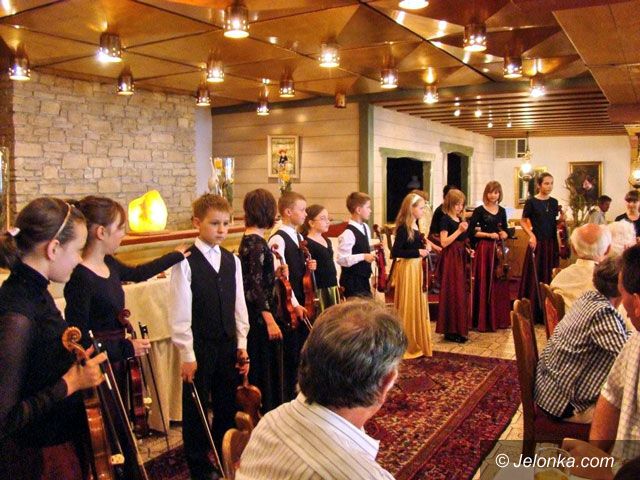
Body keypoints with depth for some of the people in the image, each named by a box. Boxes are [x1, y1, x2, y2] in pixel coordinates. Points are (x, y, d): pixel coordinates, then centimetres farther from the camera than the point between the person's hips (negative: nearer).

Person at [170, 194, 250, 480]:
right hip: (199, 347, -5)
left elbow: (239, 305, 9)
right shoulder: (185, 263, -12)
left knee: (228, 406, 15)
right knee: (196, 410, 10)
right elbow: (180, 314, -13)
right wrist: (187, 355, -13)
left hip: (228, 345, 5)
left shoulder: (232, 261, 5)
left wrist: (242, 344, 7)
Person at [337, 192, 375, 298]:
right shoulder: (348, 233, -21)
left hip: (364, 278, 9)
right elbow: (341, 259, -25)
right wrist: (363, 256, -25)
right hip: (352, 281, -9)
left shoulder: (365, 228, 7)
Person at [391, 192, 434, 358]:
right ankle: (407, 346, 11)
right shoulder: (403, 228, -17)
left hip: (417, 268, 9)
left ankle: (417, 344, 28)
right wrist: (418, 252, -21)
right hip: (408, 269, -9)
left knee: (418, 306, 16)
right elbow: (395, 252, -22)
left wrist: (425, 246, -1)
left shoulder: (415, 226, 9)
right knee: (408, 307, 0)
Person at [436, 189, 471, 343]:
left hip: (460, 258, 9)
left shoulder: (460, 220, 14)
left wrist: (467, 250, 9)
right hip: (450, 259, -9)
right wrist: (459, 230, -21)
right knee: (452, 293, -6)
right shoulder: (446, 220, -10)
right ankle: (450, 330, 1)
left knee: (461, 292, 10)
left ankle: (458, 329, 19)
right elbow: (444, 242, -18)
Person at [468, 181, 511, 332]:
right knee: (484, 283, -4)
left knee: (500, 283, 7)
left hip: (499, 249, 5)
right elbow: (471, 231, -7)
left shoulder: (502, 211, 12)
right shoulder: (479, 210, -3)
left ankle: (499, 319, 19)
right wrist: (489, 235, -13)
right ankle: (484, 320, 4)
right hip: (484, 249, -5)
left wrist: (504, 234, 0)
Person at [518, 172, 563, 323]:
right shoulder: (531, 202, -4)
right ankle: (533, 314, 5)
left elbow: (555, 223, 19)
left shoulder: (554, 202, 10)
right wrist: (531, 235, -14)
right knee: (535, 277, -2)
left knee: (550, 277, 6)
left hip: (552, 243, 5)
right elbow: (523, 221, -1)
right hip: (537, 243, -5)